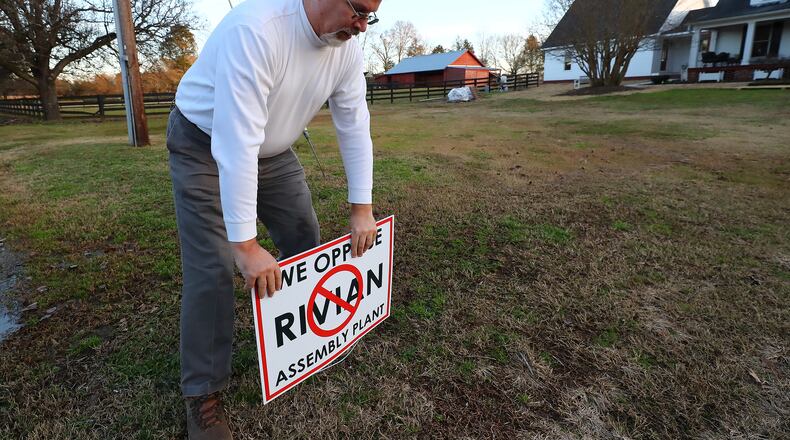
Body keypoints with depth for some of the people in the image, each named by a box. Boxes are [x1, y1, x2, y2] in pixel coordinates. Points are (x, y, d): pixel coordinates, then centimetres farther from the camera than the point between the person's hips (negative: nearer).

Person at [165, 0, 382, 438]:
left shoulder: (346, 47, -12)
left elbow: (354, 126, -7)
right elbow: (236, 144, -39)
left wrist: (362, 208, -10)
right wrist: (246, 246, -38)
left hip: (272, 151, 7)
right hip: (204, 146, -6)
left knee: (306, 241, 7)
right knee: (212, 269, -11)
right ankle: (202, 394, 7)